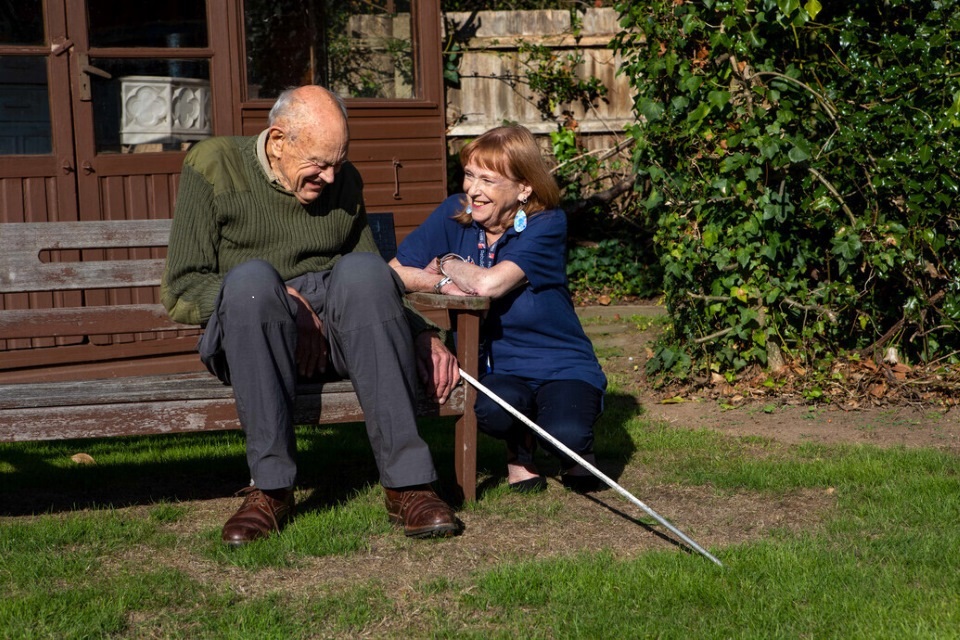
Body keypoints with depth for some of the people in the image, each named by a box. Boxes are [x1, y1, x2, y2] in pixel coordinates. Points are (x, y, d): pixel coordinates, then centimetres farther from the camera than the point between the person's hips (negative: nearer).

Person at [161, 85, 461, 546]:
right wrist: (277, 299, -16)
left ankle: (407, 484, -32)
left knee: (362, 270, -31)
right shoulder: (213, 166, 2)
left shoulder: (345, 181, 14)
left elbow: (374, 288, 19)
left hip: (337, 332, 3)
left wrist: (423, 335, 1)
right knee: (250, 276, -36)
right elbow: (182, 288, -3)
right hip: (243, 336, -2)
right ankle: (270, 488, -30)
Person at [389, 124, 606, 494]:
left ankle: (574, 450, 9)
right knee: (488, 409, -34)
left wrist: (448, 264, -9)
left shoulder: (547, 224, -14)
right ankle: (520, 450, 4)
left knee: (566, 435, -32)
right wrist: (440, 283, -24)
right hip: (497, 369, 2)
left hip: (562, 367, -2)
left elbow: (489, 284, -28)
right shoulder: (455, 214, -2)